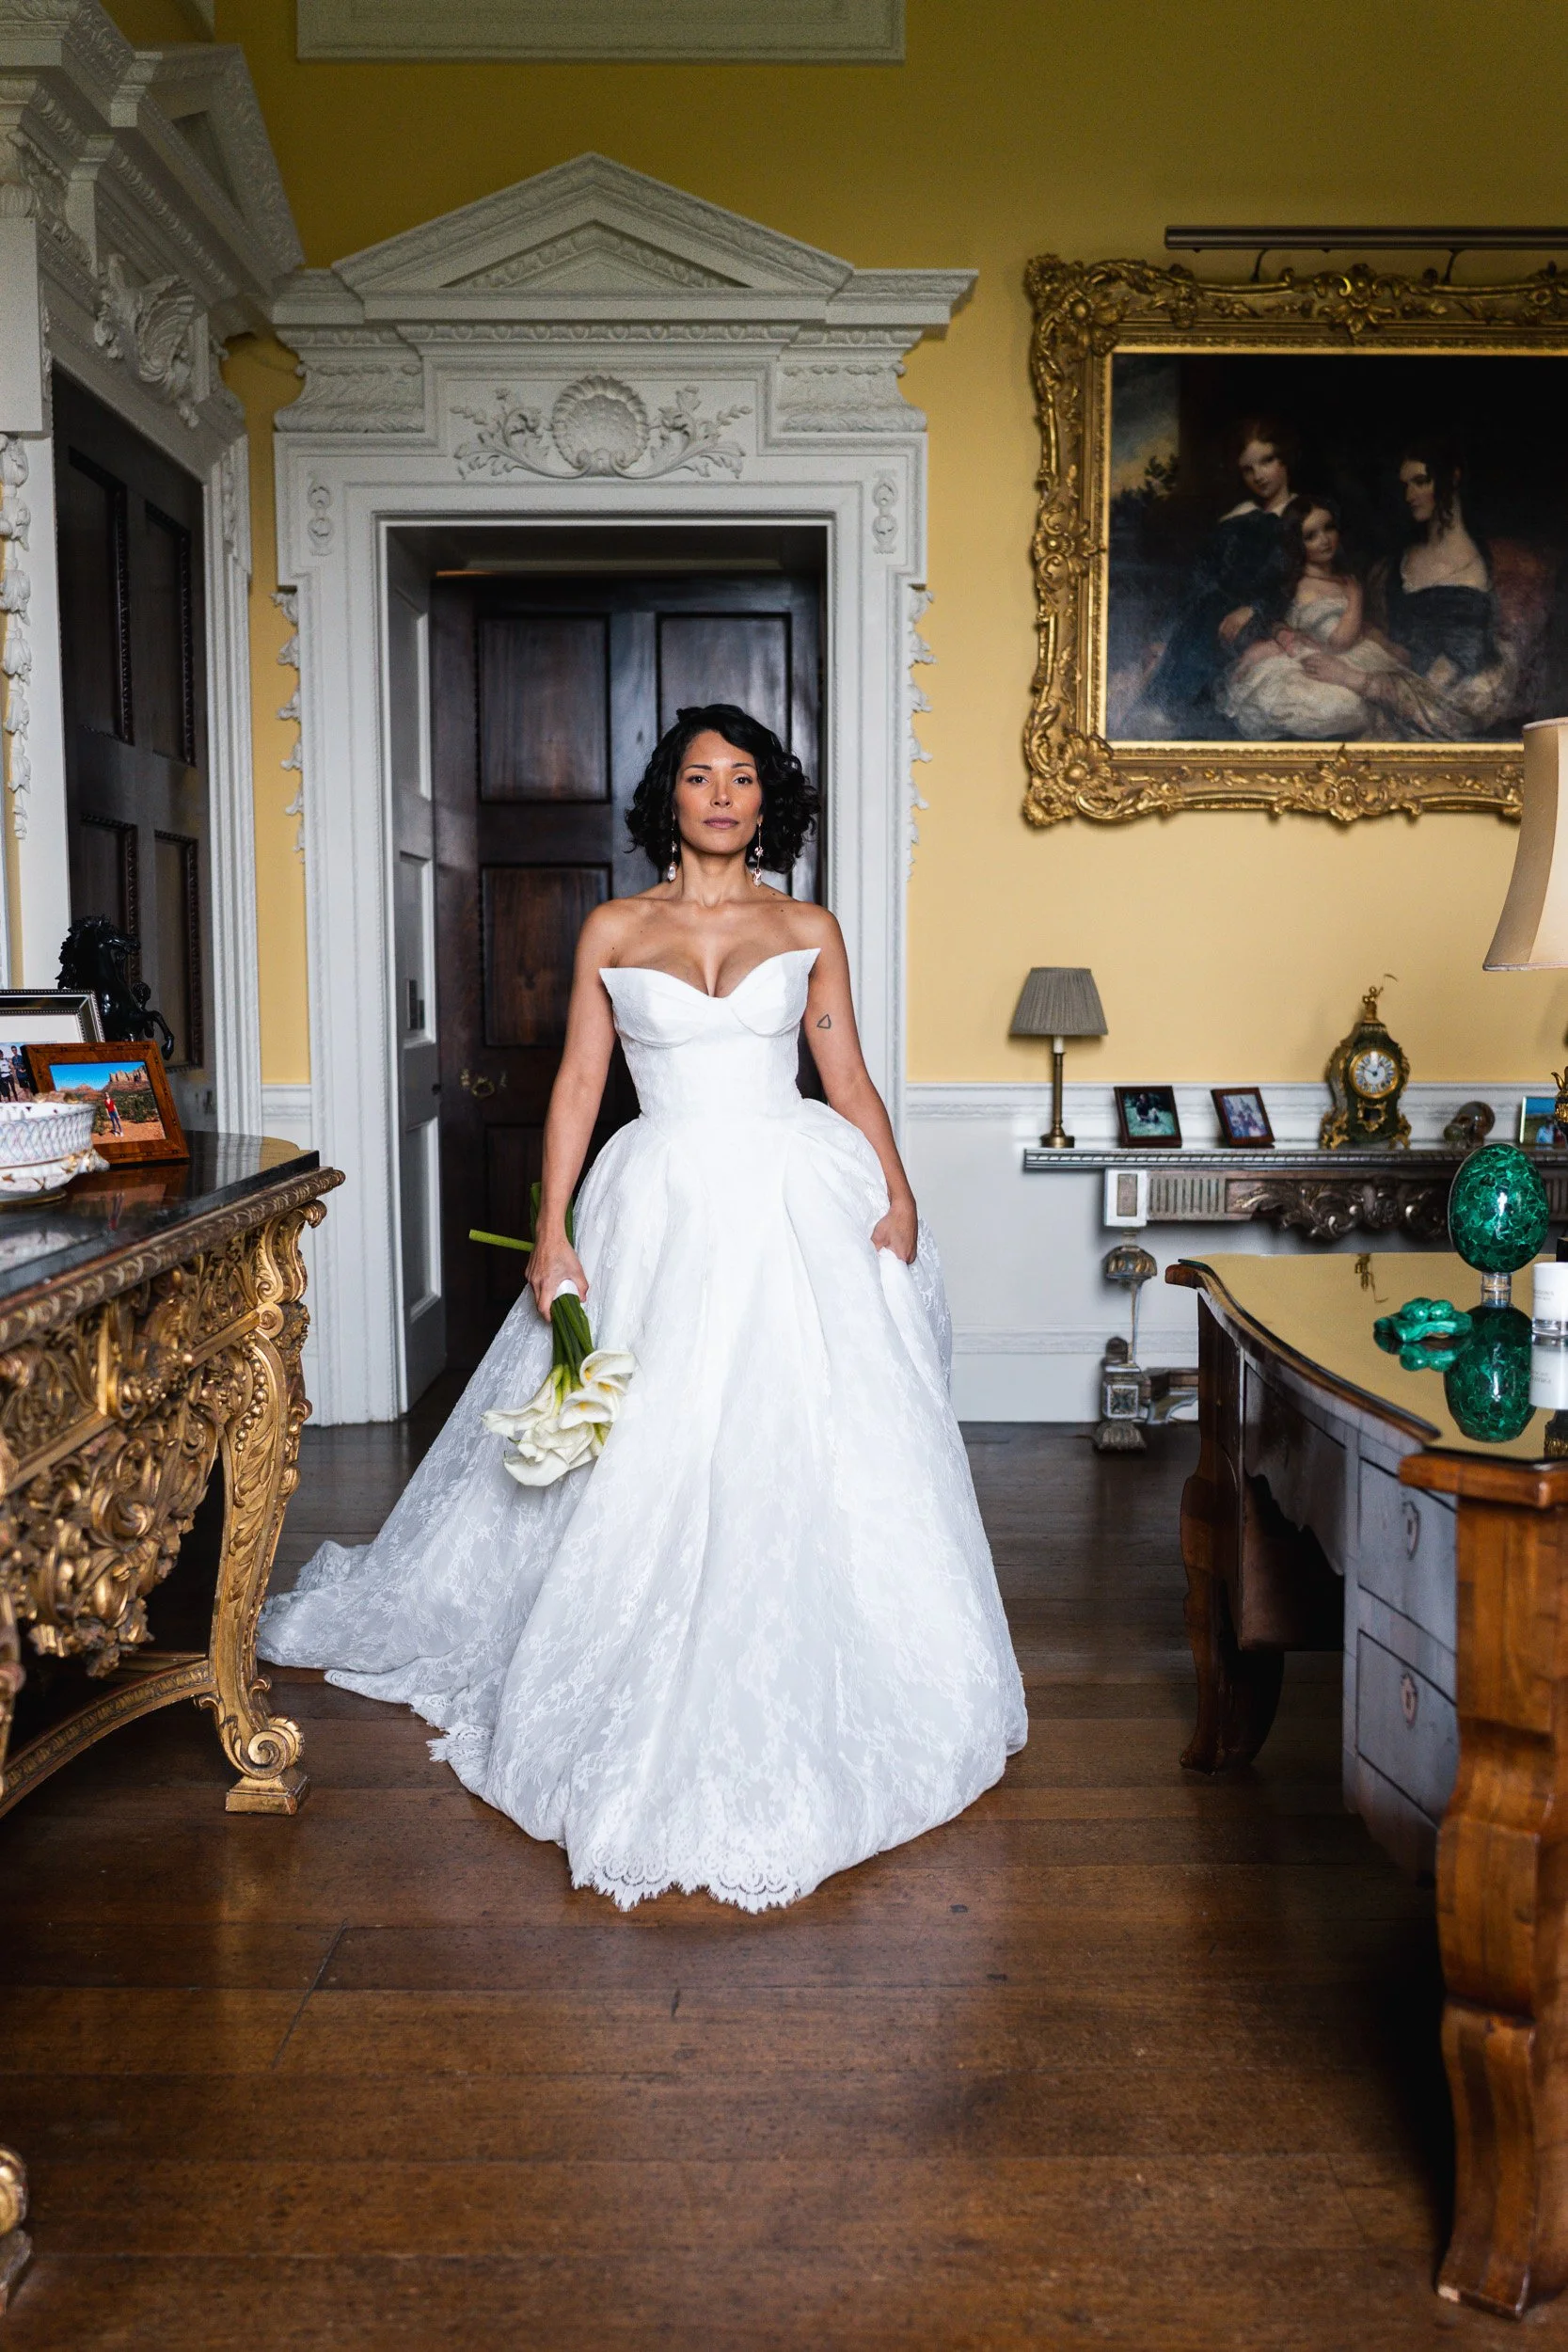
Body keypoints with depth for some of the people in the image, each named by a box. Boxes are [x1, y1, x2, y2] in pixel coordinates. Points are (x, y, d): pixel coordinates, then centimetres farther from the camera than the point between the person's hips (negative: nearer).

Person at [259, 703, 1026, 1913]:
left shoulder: (810, 930, 8)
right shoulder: (613, 931, 7)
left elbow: (850, 1081, 7)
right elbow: (578, 1085, 5)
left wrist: (898, 1198, -7)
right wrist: (553, 1233, -3)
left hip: (795, 1202, 0)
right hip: (660, 1211, 0)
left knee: (806, 1449, -1)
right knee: (649, 1461, 0)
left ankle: (787, 1701, 17)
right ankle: (653, 1708, 16)